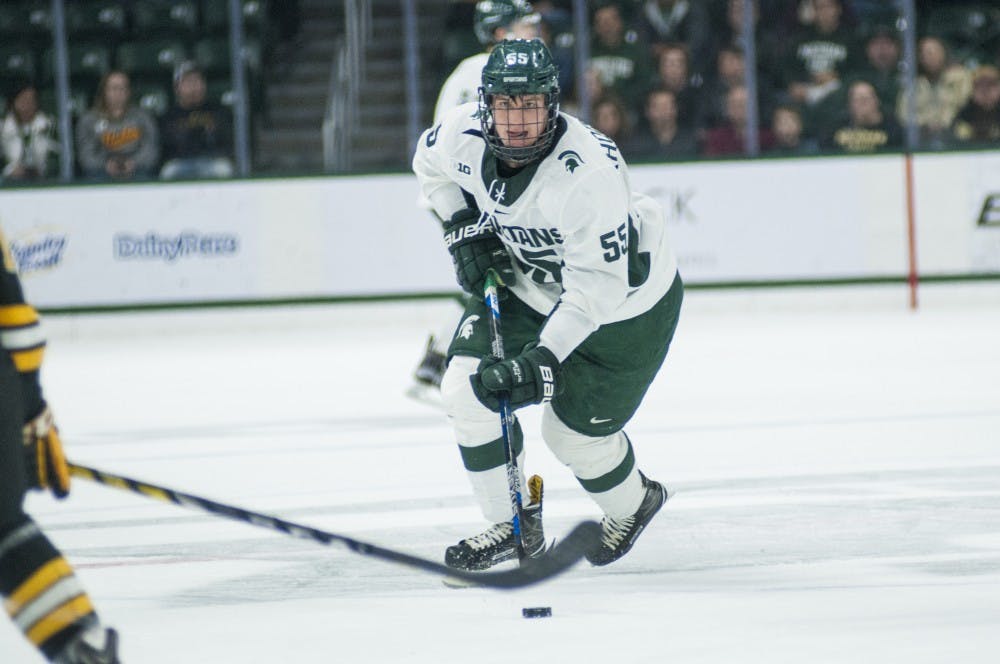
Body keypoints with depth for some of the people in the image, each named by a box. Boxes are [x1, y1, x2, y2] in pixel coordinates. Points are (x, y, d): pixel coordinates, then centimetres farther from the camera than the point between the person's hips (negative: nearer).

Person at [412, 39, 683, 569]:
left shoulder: (589, 172, -38)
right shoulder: (463, 133, -20)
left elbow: (599, 285, -34)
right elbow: (430, 164, 7)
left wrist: (544, 358, -38)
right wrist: (464, 227, -5)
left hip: (625, 301, -6)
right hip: (525, 282, 6)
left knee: (573, 430, 0)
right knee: (466, 389, -7)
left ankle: (633, 504, 34)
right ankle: (512, 524, 10)